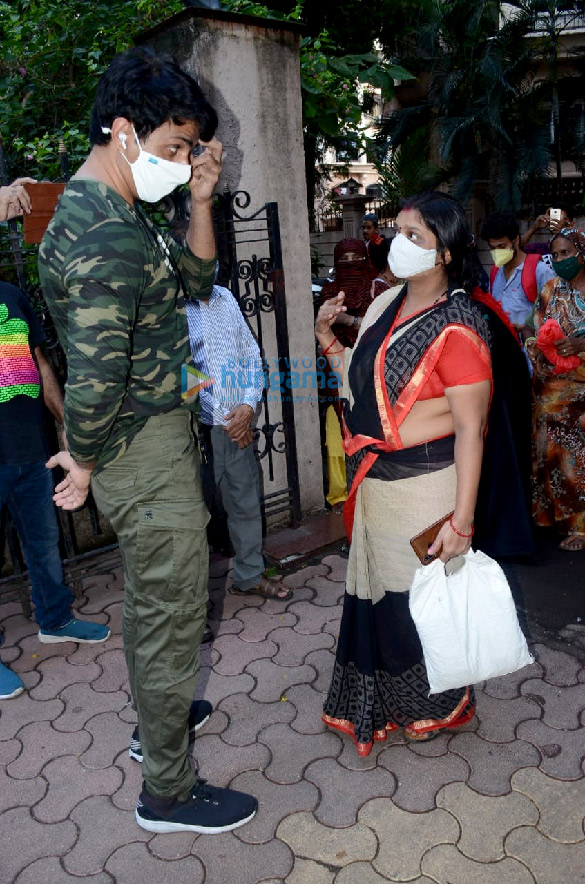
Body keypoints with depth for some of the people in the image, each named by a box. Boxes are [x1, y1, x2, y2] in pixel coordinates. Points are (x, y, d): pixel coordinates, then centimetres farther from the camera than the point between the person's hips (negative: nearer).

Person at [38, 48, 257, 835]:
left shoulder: (115, 213, 10)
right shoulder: (108, 237, -24)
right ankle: (168, 791, 24)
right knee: (173, 613, 3)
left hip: (157, 438, 10)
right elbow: (95, 379, -30)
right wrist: (84, 463, -13)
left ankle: (158, 720, 48)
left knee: (150, 599, 25)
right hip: (147, 451, -10)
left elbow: (194, 282, 16)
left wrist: (201, 200, 3)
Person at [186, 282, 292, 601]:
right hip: (198, 428, -6)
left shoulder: (226, 298, 10)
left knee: (246, 502, 16)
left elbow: (251, 355, 12)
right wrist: (222, 420, -11)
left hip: (238, 423, 6)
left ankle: (250, 576, 33)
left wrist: (248, 405, -3)